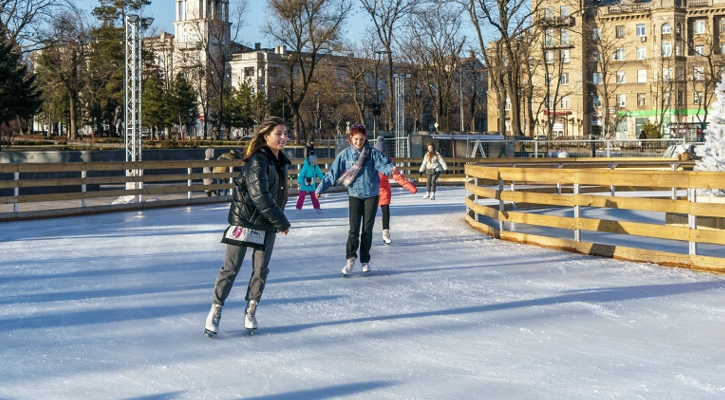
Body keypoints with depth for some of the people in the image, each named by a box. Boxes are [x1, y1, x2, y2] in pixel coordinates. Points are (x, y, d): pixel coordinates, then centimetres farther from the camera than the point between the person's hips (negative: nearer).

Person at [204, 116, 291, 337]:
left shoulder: (281, 162, 7)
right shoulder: (257, 161, -18)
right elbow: (260, 196, -24)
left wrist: (279, 220, 2)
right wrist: (282, 222, -18)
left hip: (267, 225, 7)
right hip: (244, 220, -7)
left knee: (261, 269, 6)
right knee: (231, 268, -1)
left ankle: (251, 311, 20)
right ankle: (215, 311, 10)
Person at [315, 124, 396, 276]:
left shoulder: (372, 153, -7)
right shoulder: (345, 154, -4)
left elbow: (383, 164, -19)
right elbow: (333, 173, -1)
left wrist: (391, 168, -42)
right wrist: (321, 188, -3)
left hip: (371, 195, 0)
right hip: (354, 195, 0)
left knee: (367, 228, 7)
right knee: (354, 228, -7)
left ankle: (365, 260, 17)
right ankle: (350, 259, -4)